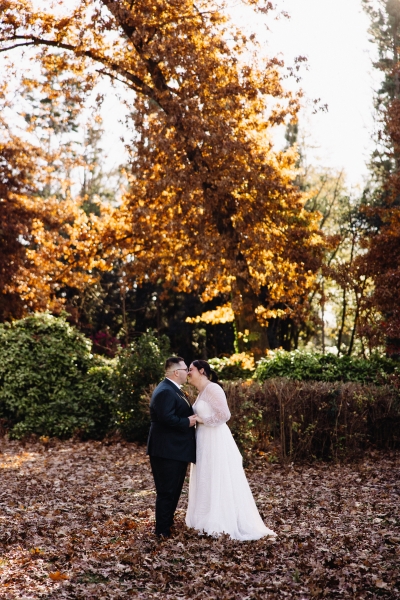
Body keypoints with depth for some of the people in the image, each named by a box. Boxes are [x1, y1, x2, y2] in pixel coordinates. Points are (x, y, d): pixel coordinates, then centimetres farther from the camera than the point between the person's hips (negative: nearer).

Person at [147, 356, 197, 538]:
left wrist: (192, 417, 5)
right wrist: (187, 422, -18)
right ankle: (162, 531, 5)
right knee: (166, 491, -3)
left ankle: (168, 522, 31)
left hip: (177, 450, 11)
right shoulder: (165, 391, -19)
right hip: (167, 450, -11)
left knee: (174, 489, 19)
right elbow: (166, 418, -28)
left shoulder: (173, 390, 17)